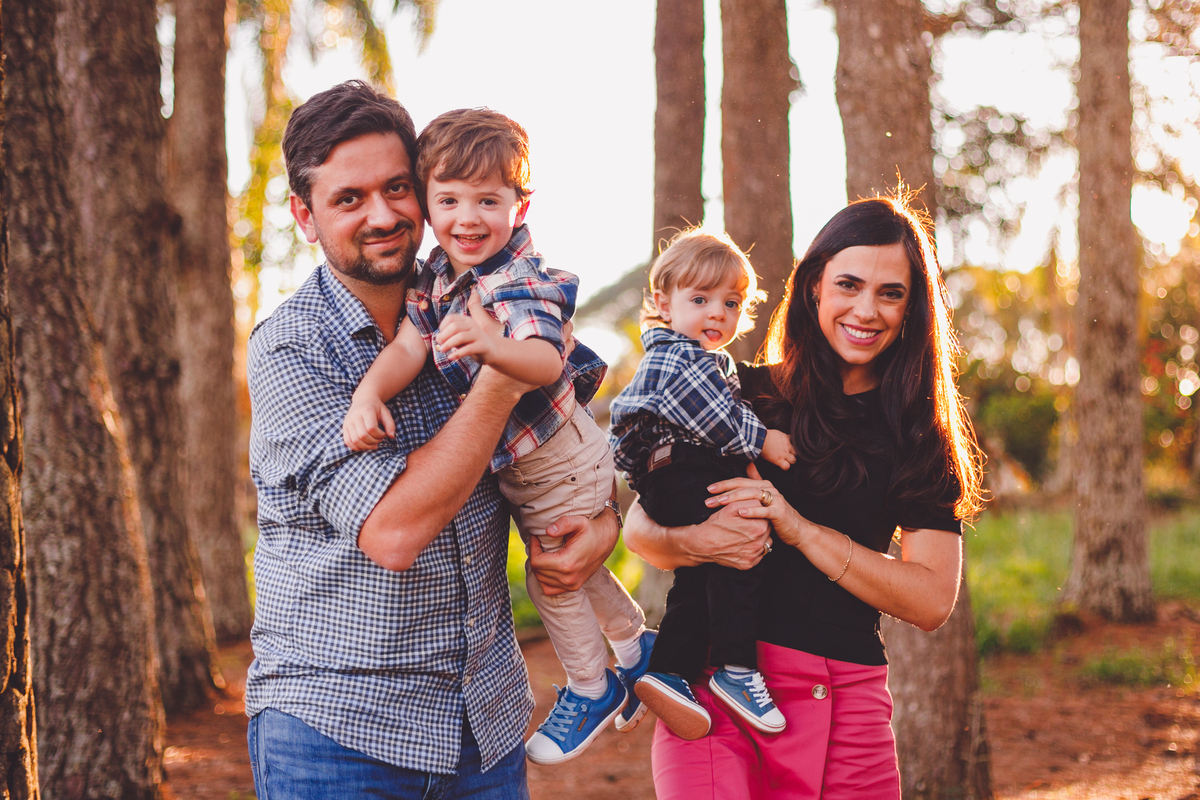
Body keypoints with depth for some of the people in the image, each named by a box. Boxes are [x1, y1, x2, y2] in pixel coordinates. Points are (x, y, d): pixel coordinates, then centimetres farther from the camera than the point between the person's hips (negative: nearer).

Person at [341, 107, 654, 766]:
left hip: (561, 464, -9)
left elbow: (545, 360, -49)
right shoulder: (437, 274, -6)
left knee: (552, 576, 8)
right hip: (519, 465, 9)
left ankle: (592, 689, 31)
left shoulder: (519, 282, -32)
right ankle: (636, 645, 49)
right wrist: (368, 396, -31)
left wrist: (490, 346, -70)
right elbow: (408, 345, -13)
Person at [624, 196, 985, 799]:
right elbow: (638, 526, 6)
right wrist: (692, 541, -18)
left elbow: (931, 601, -2)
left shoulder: (921, 438, 9)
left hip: (847, 700, 2)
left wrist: (797, 527, -13)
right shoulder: (743, 397, 5)